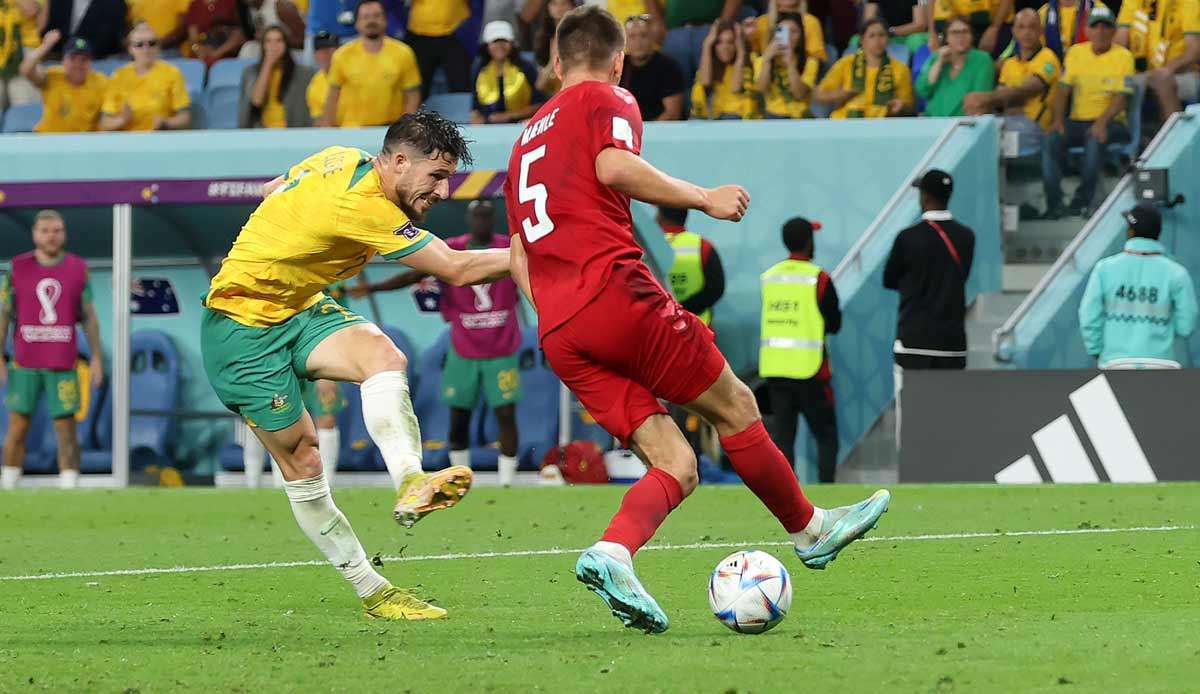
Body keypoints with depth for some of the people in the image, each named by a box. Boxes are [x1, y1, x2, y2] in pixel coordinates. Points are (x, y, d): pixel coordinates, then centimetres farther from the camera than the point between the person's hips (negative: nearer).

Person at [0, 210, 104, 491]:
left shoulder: (78, 268, 5)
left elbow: (89, 316, 8)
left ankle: (68, 489, 0)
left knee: (66, 429, -3)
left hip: (62, 364, 0)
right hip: (25, 363, 0)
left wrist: (96, 356, 3)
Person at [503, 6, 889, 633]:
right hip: (615, 290, -7)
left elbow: (519, 258, 26)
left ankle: (613, 553, -23)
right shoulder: (606, 101, 7)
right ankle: (809, 530, 21)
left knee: (675, 466, 2)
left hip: (556, 335, 7)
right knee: (733, 406, 10)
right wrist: (703, 198, -7)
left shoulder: (527, 137, 28)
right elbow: (613, 168, -15)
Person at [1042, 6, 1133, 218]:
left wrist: (1102, 122, -25)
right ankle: (1054, 204, -26)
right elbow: (1063, 89, 7)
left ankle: (1083, 201, -29)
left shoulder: (1123, 56, -2)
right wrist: (1058, 119, -10)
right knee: (1052, 139, -25)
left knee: (1095, 139, -37)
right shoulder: (1076, 52, 10)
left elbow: (1121, 97, -10)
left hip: (1111, 122, -4)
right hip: (1077, 121, 4)